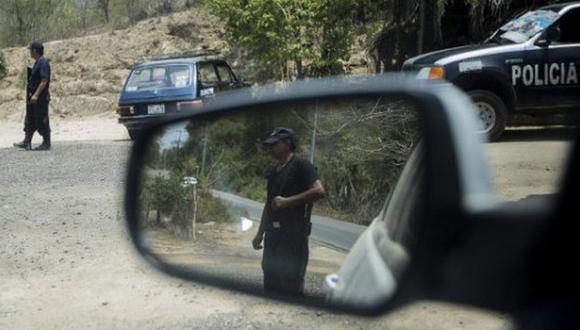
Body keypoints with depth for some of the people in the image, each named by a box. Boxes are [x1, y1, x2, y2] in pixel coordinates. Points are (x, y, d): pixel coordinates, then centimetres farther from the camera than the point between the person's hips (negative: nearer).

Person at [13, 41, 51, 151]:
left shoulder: (43, 63, -16)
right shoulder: (37, 62, 15)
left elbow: (44, 81, -23)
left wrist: (36, 95, -27)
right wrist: (30, 94, 20)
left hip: (41, 98, -10)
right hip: (34, 98, 10)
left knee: (42, 121, -3)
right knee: (30, 121, 10)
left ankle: (46, 144, 5)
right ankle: (27, 142, 13)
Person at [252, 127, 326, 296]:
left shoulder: (301, 166, -6)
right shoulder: (274, 171, 18)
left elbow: (319, 191, -20)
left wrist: (287, 201, -18)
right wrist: (260, 233, 20)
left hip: (294, 233, -8)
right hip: (273, 234, 8)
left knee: (291, 285, -7)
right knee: (270, 283, 12)